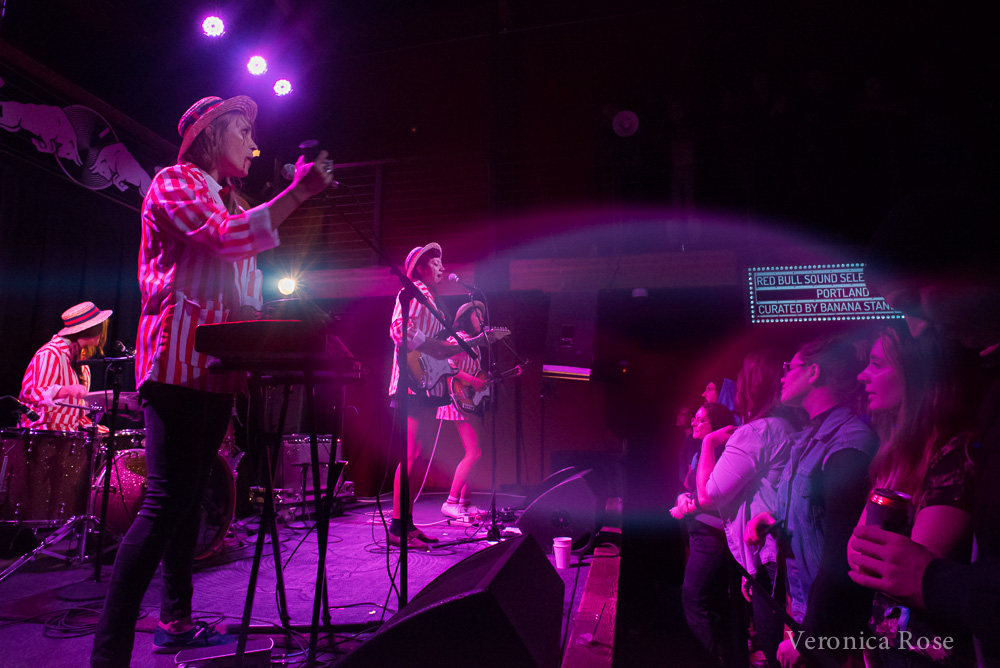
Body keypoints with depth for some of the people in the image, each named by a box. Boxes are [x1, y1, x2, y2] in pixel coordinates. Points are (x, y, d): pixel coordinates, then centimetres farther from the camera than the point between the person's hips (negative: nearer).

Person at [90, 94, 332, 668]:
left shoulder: (227, 201, 26)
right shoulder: (174, 181, 1)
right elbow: (226, 238, -18)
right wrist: (296, 193, -18)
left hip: (218, 363, 9)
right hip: (179, 357, -9)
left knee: (191, 494, 12)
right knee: (167, 500, -15)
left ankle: (176, 621, 22)